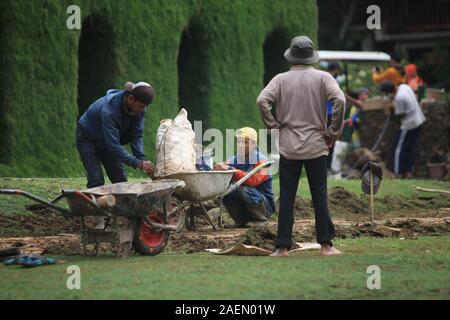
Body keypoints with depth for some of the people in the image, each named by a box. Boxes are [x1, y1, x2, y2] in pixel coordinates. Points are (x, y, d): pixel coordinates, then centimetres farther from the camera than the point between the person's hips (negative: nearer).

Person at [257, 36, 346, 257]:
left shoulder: (281, 79, 2)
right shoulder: (323, 78, -1)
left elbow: (262, 101, -12)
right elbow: (339, 100, -14)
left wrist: (274, 127, -1)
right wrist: (333, 132, -5)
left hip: (288, 147, 1)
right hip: (317, 146, -1)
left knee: (286, 197, 3)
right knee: (319, 195, 4)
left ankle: (283, 247, 2)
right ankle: (325, 245, 4)